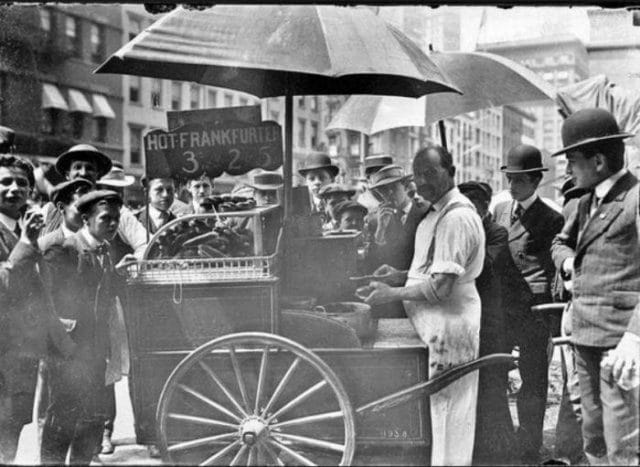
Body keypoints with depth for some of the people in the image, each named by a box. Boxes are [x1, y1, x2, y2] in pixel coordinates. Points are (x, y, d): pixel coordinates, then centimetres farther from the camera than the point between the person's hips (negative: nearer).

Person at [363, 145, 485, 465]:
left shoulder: (456, 217, -19)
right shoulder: (439, 212, 14)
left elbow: (440, 287, -23)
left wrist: (391, 294, -13)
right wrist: (402, 276, 9)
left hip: (449, 327, -10)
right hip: (438, 324, 10)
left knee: (447, 408, -2)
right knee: (451, 409, 16)